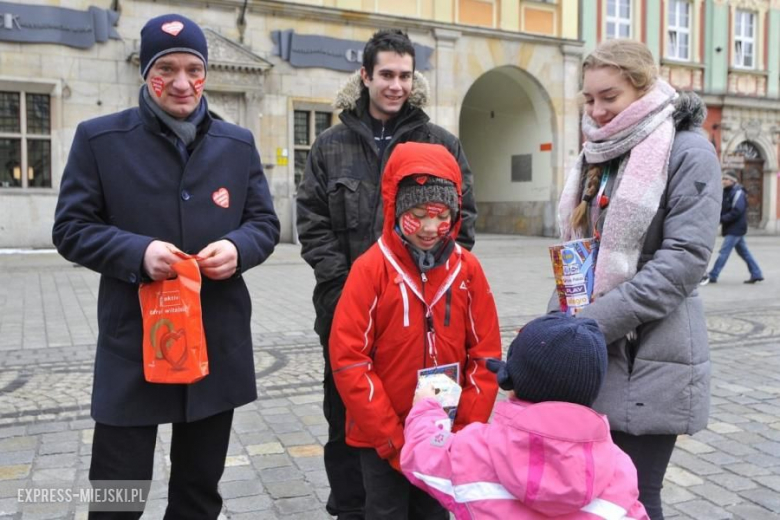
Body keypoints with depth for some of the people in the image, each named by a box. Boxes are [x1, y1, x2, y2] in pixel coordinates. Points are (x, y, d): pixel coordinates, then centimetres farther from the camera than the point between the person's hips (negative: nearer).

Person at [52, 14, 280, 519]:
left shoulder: (238, 143, 7)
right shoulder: (99, 138, -2)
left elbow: (266, 223, 9)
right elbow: (71, 229, -2)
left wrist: (239, 247, -14)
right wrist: (137, 252, -20)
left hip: (219, 344, 3)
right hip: (133, 345, -2)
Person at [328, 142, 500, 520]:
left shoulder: (467, 268, -2)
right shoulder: (371, 268, -12)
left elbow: (485, 354, 0)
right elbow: (348, 360, -14)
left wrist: (467, 431, -6)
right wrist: (392, 438, -14)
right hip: (382, 437, -3)